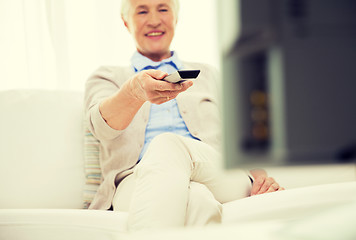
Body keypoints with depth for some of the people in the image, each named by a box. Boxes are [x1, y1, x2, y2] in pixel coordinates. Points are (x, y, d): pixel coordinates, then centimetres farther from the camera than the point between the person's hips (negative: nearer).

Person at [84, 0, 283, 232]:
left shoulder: (209, 76, 32)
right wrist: (134, 91, -25)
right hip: (136, 183, -1)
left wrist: (259, 174, -4)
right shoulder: (106, 78, 24)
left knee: (167, 146, -37)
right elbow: (102, 125, -1)